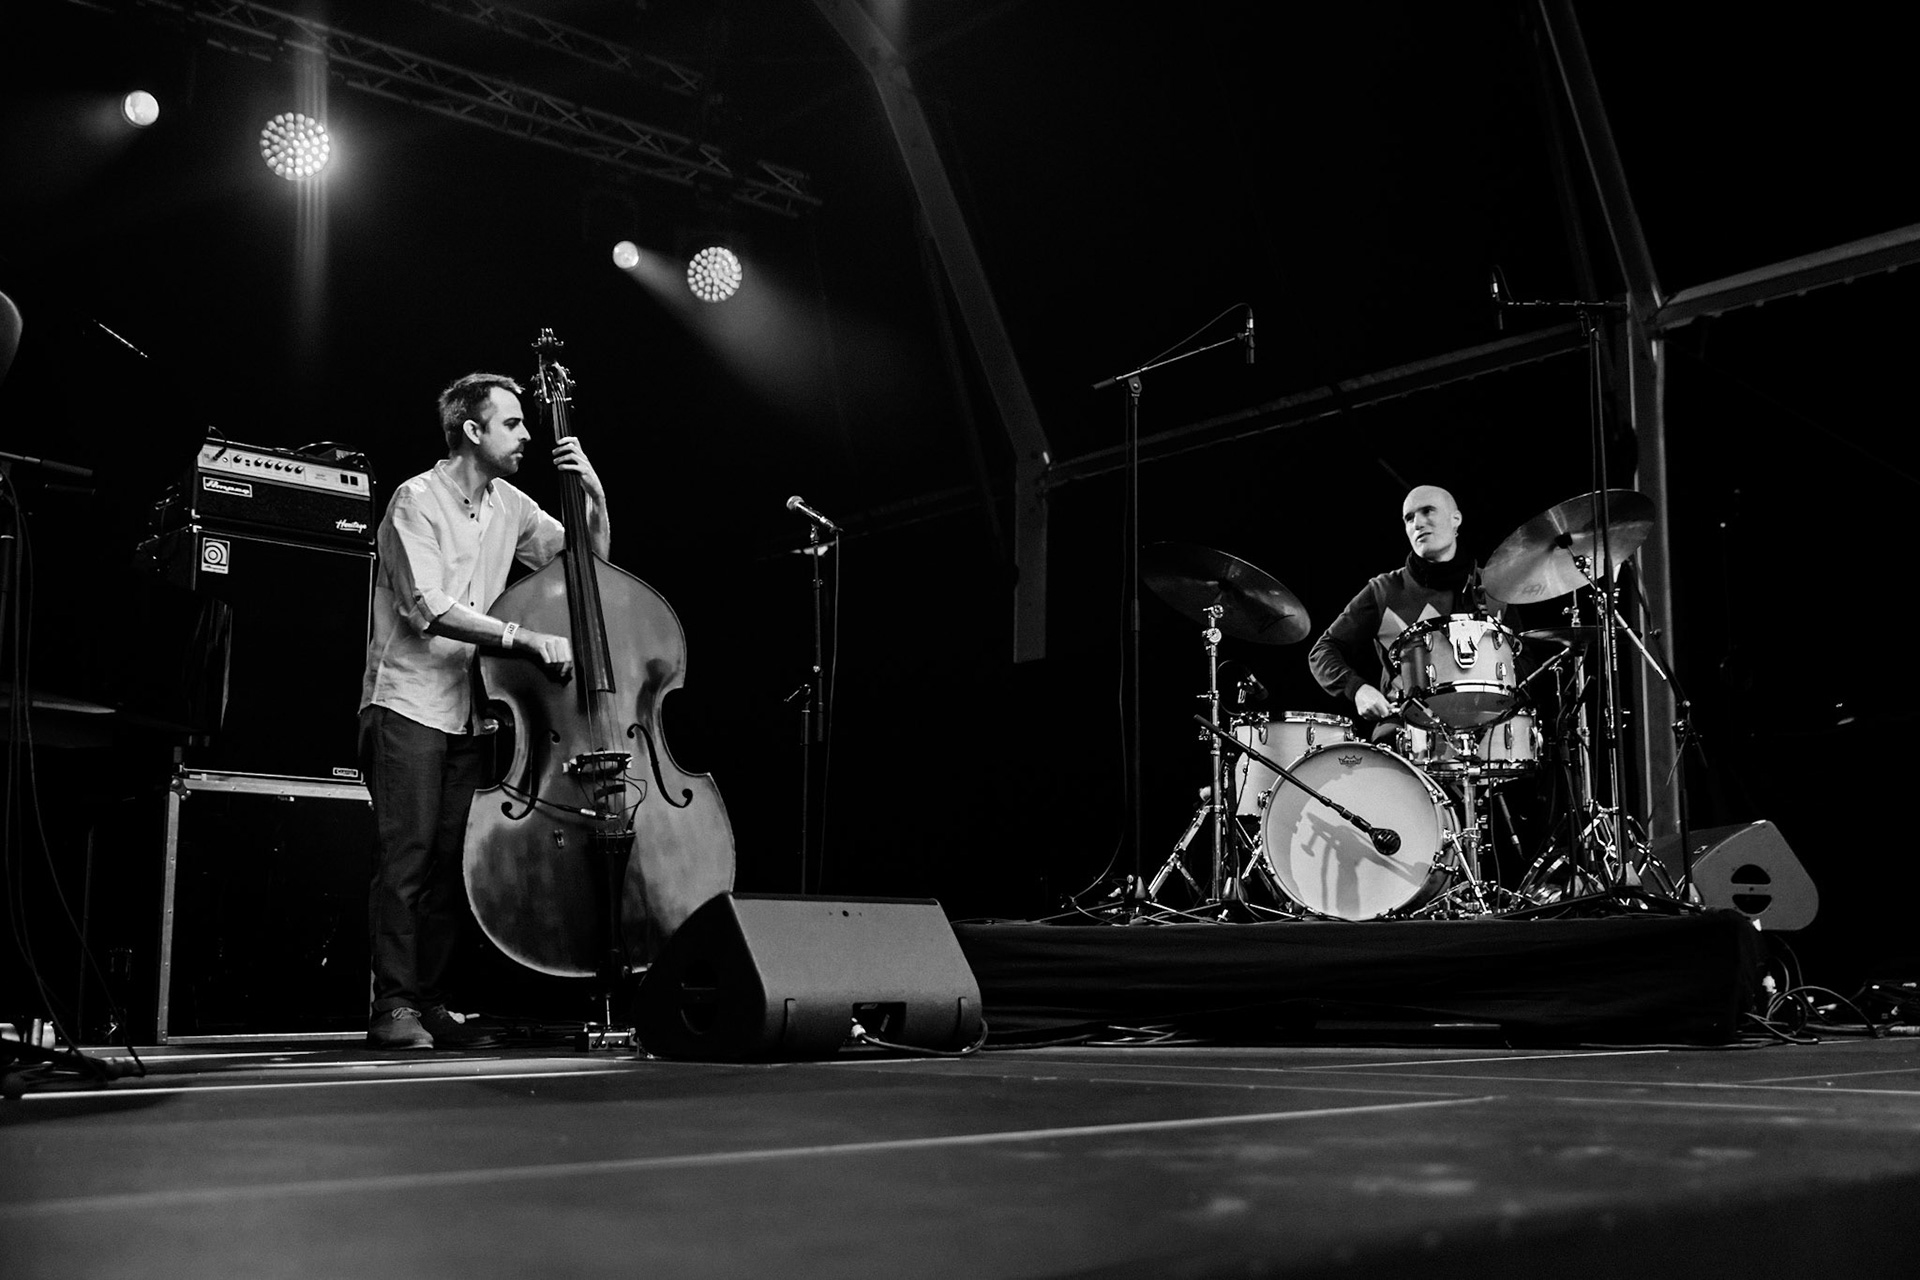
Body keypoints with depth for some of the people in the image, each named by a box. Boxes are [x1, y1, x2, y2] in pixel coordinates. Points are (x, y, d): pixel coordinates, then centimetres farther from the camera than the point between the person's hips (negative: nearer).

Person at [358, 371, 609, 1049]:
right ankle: (393, 1007, -3)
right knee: (406, 857, -9)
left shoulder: (510, 505, 11)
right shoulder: (417, 499, -8)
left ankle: (430, 1003, 12)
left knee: (454, 862, 4)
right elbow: (429, 608, -19)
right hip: (408, 702, -6)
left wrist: (594, 495, 1)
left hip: (468, 709, 6)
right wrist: (530, 640, -23)